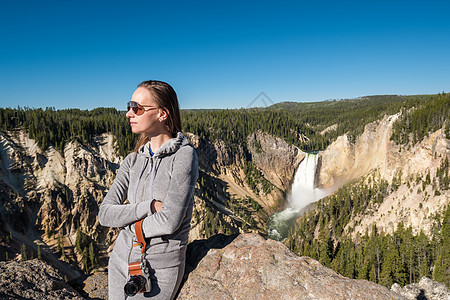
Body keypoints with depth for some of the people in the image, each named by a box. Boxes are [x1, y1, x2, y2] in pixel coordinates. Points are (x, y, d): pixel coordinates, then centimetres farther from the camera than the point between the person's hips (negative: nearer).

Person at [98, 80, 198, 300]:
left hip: (160, 271, -5)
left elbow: (169, 221, -25)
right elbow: (105, 214, -5)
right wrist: (149, 206, -19)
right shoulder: (133, 161, 1)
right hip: (121, 261, 5)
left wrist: (131, 225, -8)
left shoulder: (184, 155, -17)